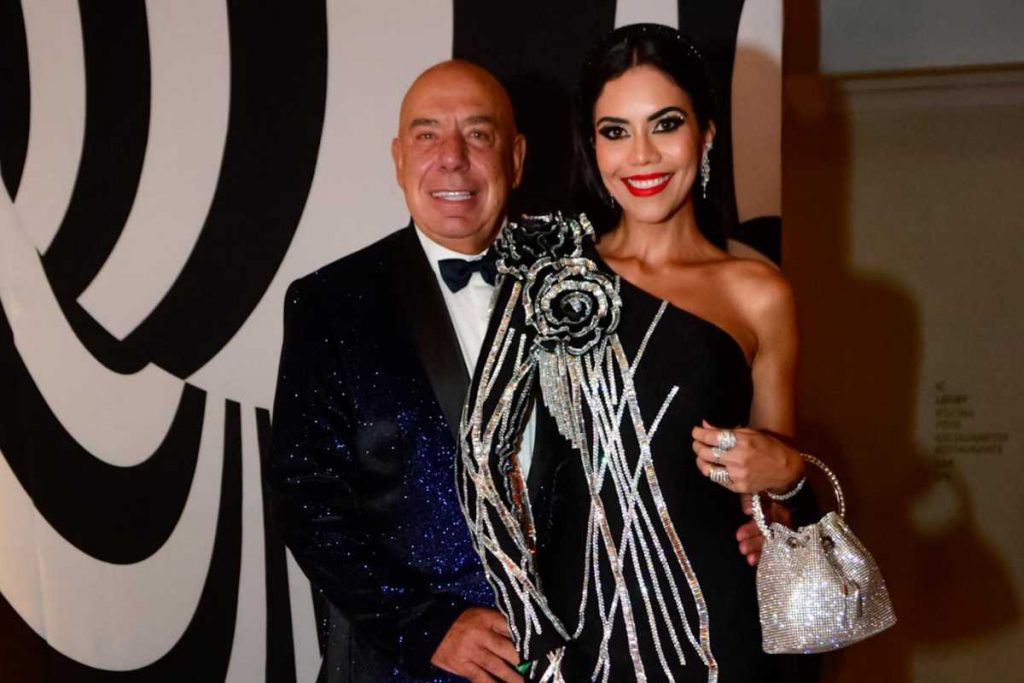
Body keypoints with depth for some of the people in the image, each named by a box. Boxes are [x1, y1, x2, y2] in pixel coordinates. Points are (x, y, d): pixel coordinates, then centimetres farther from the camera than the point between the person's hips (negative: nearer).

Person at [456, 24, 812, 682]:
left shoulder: (759, 294, 1)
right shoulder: (552, 274, 2)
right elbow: (484, 448, -3)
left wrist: (785, 470, -9)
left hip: (715, 625, 0)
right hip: (575, 617, 0)